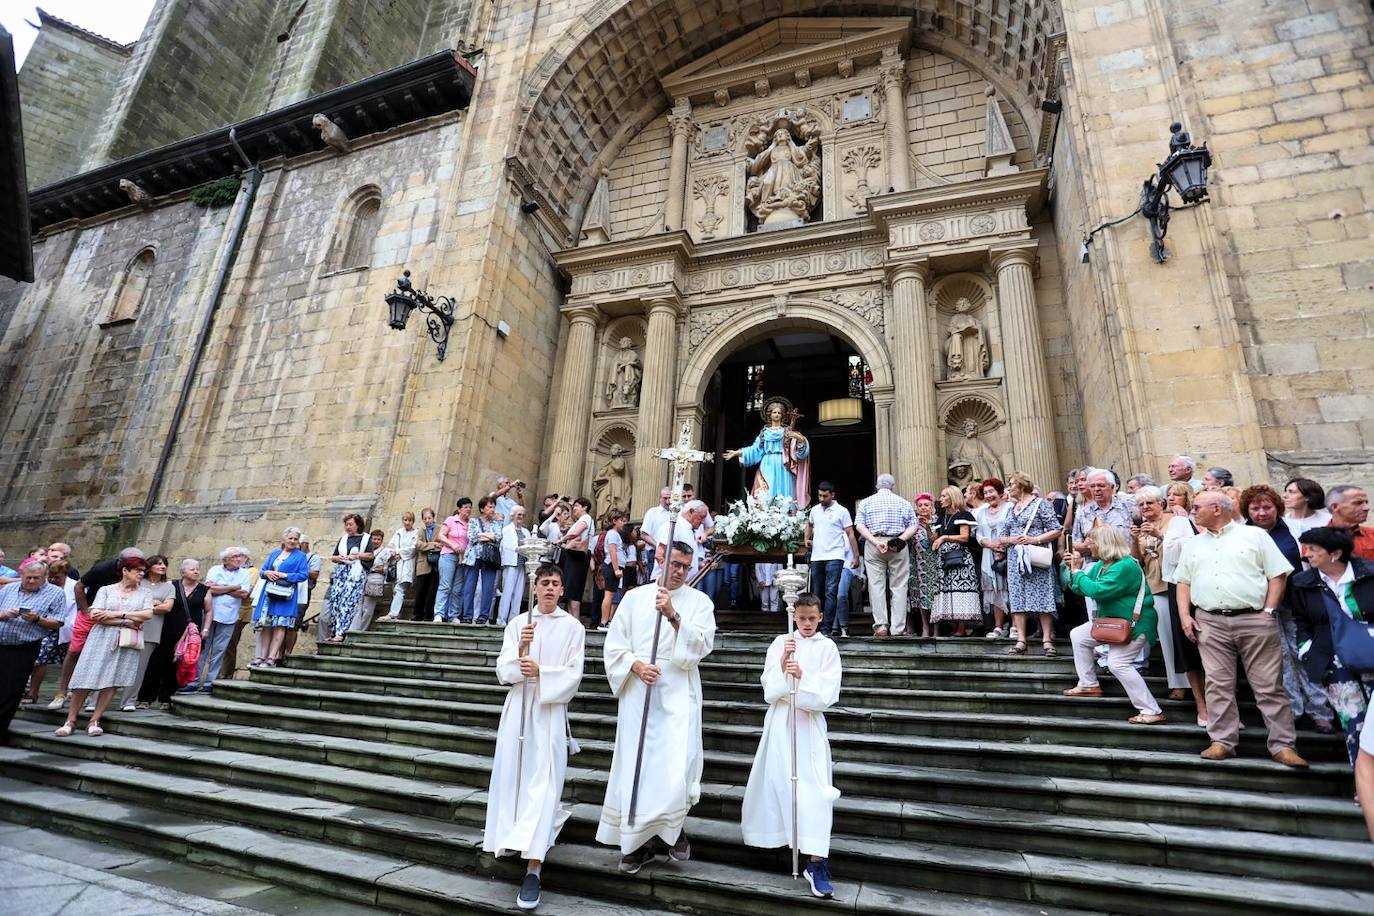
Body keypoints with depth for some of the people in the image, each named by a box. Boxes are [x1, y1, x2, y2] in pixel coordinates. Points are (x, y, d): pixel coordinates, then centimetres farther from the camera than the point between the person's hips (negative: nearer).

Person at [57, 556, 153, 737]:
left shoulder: (145, 593, 11)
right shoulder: (106, 590, 9)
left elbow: (148, 614, -4)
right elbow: (95, 615, -3)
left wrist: (116, 614, -8)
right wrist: (126, 622, -10)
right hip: (101, 639, -1)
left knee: (111, 681, -4)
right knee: (86, 679, -3)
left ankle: (94, 721, 4)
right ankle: (70, 720, 8)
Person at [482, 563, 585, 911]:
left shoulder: (573, 627, -2)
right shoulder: (518, 623, 5)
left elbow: (573, 676, -5)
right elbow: (503, 672, 0)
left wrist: (541, 671, -19)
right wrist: (520, 650, -18)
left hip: (550, 710, -3)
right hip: (518, 707, 3)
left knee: (542, 782, -7)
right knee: (511, 776, 10)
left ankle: (533, 869, -5)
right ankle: (516, 837, 37)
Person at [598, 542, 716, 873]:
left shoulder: (699, 601, 3)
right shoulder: (635, 597, 7)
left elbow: (701, 645, -10)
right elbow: (614, 645, 6)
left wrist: (674, 616, -21)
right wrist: (636, 665, -11)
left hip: (678, 695, -2)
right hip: (637, 694, 2)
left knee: (676, 767, -11)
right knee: (635, 767, 6)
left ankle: (673, 827, 18)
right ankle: (639, 842, 24)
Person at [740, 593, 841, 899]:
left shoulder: (827, 647, -1)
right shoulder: (781, 642, 3)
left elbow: (827, 693, -9)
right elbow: (769, 686, -3)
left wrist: (802, 676, -25)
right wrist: (783, 666, -21)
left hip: (809, 722, -2)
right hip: (780, 719, 2)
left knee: (814, 787, -8)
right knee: (775, 780, 13)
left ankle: (816, 863, -5)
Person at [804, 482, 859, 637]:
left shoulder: (842, 511, -4)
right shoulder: (814, 510, 11)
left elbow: (850, 535, -3)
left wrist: (856, 556, -8)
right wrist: (807, 539, 12)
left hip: (834, 557, -5)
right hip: (816, 557, 5)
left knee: (831, 592, -11)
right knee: (817, 593, 11)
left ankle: (827, 627, -9)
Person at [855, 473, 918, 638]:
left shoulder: (866, 502, 9)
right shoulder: (903, 502, 11)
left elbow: (859, 526, -4)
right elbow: (913, 526, 2)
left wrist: (876, 542, -10)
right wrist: (900, 540, -8)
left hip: (872, 546, 0)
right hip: (898, 547, 0)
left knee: (876, 586, 0)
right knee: (899, 586, 3)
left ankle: (881, 627, -3)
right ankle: (898, 628, 1)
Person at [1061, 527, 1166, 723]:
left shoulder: (1125, 566, -25)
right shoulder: (1101, 564, 5)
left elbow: (1097, 590, -33)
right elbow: (1083, 589, 11)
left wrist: (1078, 573, -18)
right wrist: (1076, 569, -3)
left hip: (1134, 624, -11)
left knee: (1118, 663, -20)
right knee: (1078, 635, 14)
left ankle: (1152, 712, -11)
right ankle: (1089, 685, 20)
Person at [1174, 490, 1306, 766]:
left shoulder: (1255, 535, 4)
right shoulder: (1192, 545, 15)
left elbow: (1277, 575, 1)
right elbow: (1183, 583, 15)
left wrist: (1268, 612, -7)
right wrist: (1185, 616, 3)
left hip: (1254, 620, -3)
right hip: (1210, 622, 3)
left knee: (1269, 685, 1)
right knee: (1218, 685, 3)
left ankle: (1283, 745, 10)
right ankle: (1222, 742, 9)